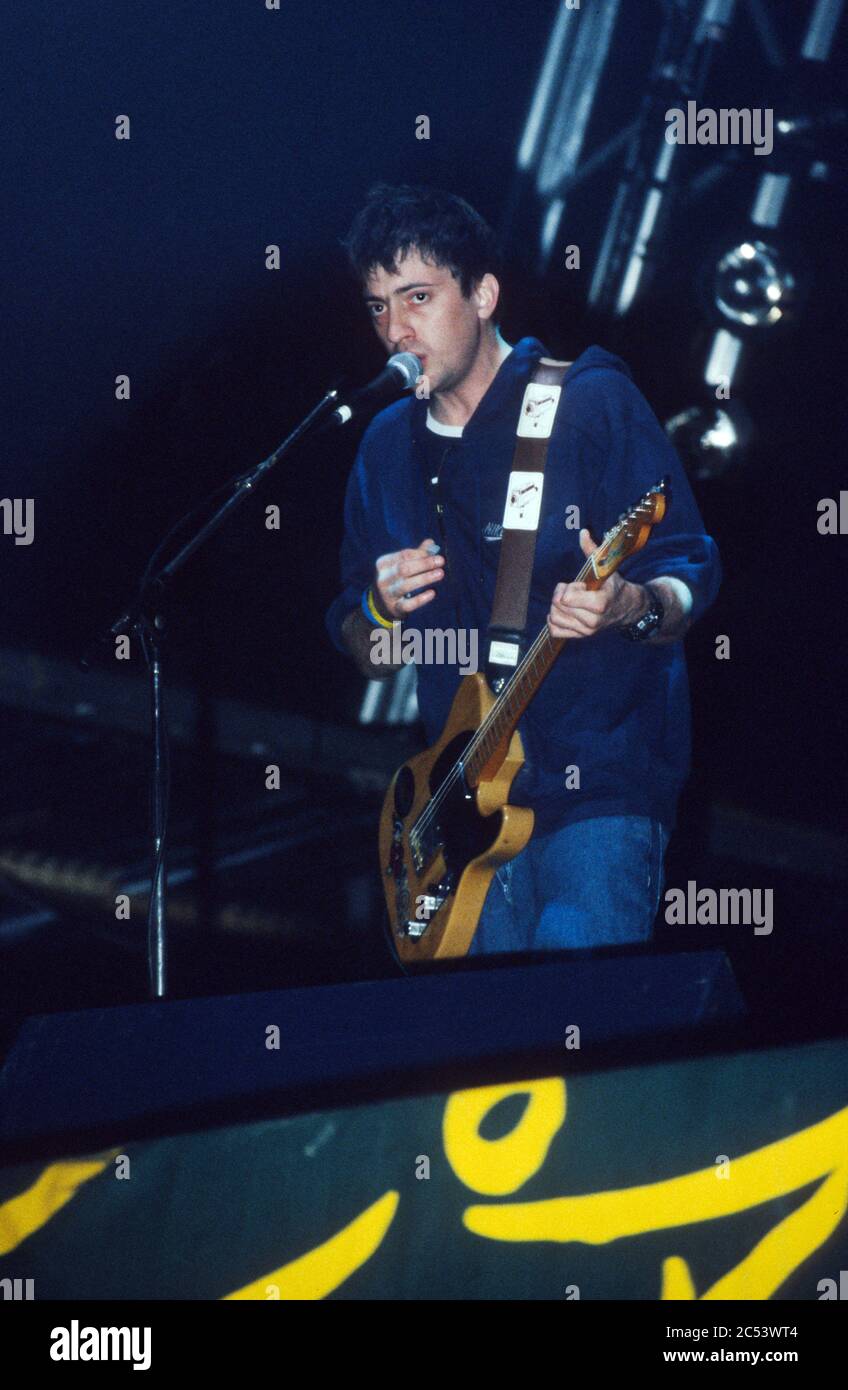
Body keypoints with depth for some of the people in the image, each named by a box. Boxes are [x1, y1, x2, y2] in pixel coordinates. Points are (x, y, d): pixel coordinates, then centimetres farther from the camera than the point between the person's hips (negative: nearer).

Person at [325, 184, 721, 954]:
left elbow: (692, 576, -4)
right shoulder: (387, 448, 13)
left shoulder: (593, 404, -2)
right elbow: (367, 657, 19)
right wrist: (380, 611, -4)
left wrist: (632, 607, -26)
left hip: (601, 781, -5)